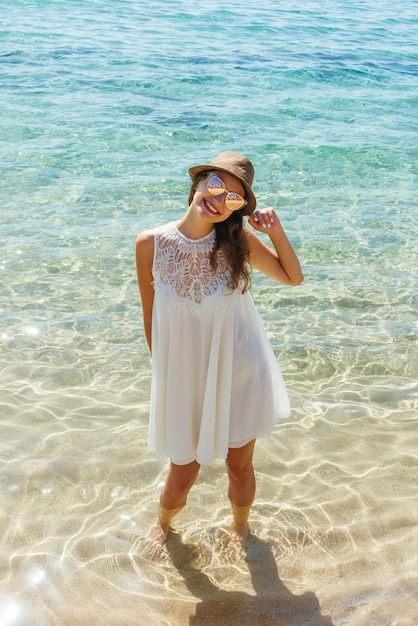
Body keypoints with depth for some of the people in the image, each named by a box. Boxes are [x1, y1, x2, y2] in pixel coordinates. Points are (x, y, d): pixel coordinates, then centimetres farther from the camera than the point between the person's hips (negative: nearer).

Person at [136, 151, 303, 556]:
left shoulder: (239, 239, -11)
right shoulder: (152, 244, -12)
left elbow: (293, 277, 2)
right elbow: (150, 316, -1)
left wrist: (276, 230, -12)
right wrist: (162, 372, 5)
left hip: (239, 374, 1)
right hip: (184, 375, 0)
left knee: (239, 467, 17)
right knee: (182, 476, 12)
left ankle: (241, 528, 50)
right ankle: (163, 523, 49)